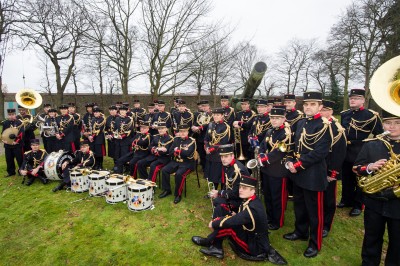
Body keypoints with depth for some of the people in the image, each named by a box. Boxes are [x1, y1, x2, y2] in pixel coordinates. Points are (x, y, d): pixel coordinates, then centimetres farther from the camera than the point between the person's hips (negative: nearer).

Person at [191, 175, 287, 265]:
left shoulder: (252, 209, -31)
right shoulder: (252, 200, -4)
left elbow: (230, 222, -31)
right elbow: (239, 218, 10)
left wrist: (213, 224, -15)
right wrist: (234, 215, -9)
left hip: (256, 247, -8)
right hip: (252, 235, 9)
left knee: (228, 227, -23)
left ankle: (208, 242, 3)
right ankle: (216, 248, 3)